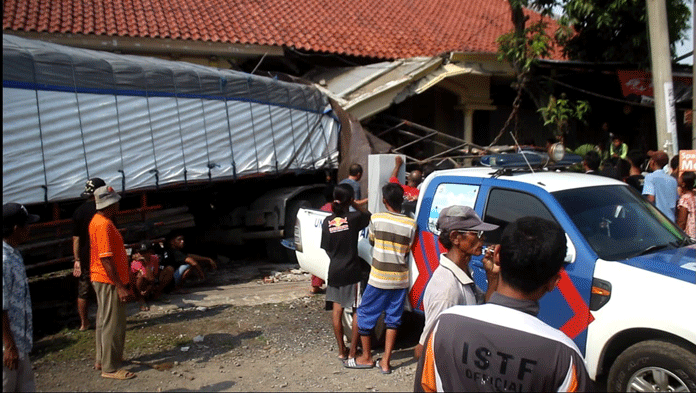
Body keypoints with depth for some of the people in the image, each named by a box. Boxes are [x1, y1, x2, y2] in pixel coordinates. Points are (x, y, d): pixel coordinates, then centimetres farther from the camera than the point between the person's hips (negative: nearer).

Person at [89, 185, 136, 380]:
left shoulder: (99, 221, 11)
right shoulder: (104, 225, -21)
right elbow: (106, 259, -25)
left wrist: (122, 281, 23)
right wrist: (120, 287, -24)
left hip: (102, 279, 11)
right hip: (109, 281, -11)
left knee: (105, 320, 19)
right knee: (112, 324, -3)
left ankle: (102, 359, 32)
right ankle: (110, 368, 5)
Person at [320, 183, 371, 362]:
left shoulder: (327, 222, 0)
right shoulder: (353, 218, -13)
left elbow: (326, 248, 8)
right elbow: (368, 214, 7)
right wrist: (353, 204, 4)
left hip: (334, 271, 4)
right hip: (352, 272, -4)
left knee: (337, 310, 13)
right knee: (358, 311, 9)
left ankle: (341, 350, 20)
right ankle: (353, 351, 11)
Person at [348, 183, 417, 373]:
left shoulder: (376, 219, -10)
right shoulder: (411, 224, -6)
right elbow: (407, 251, 2)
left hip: (378, 278, -2)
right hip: (400, 279, 2)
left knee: (365, 315, 14)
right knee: (393, 319, 12)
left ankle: (366, 357, 23)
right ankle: (385, 362, 12)